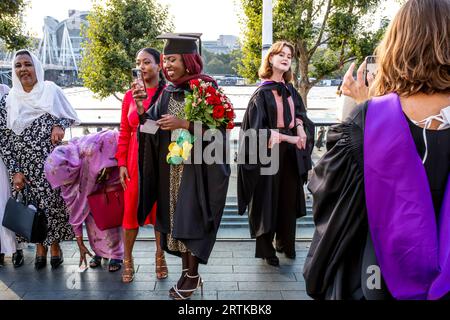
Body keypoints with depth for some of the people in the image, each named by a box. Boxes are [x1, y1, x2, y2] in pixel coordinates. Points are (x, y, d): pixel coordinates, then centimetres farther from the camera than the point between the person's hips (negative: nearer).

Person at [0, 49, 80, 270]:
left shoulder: (51, 90, -1)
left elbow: (71, 116, 10)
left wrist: (59, 125, -13)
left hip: (52, 162, -1)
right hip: (25, 165, 1)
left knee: (53, 201, 1)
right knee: (32, 205, 4)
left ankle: (55, 244, 20)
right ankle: (40, 247, 22)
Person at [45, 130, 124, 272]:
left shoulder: (90, 152, -41)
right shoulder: (65, 174, -20)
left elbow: (114, 137, -29)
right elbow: (74, 211, -12)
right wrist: (80, 244, -6)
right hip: (92, 181, 5)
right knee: (89, 213, -6)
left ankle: (116, 255, 1)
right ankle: (100, 251, 13)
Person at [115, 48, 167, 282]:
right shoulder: (130, 96, 6)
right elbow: (124, 133, 5)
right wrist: (122, 163, 1)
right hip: (136, 160, 2)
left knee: (161, 208, 9)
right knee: (131, 209, 6)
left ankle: (160, 257, 28)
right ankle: (128, 261, 22)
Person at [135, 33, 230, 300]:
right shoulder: (168, 93, 10)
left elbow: (217, 126, -13)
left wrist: (184, 124, -20)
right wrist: (142, 110, -11)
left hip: (197, 165, -6)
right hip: (171, 166, 6)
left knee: (189, 219, -3)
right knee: (176, 218, 9)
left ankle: (193, 275, 12)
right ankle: (187, 271, 22)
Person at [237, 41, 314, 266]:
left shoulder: (290, 91, 11)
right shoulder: (262, 93, -8)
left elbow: (299, 114, 17)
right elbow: (257, 128, -14)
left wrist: (300, 128, -6)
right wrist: (288, 138, -17)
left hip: (291, 155, 6)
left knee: (288, 199, 11)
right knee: (268, 199, 2)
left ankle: (285, 243, 27)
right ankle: (266, 249, 16)